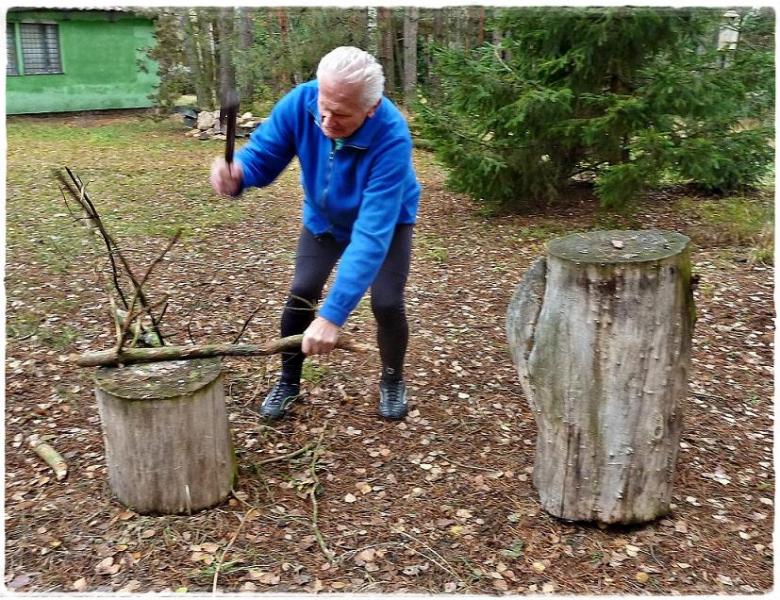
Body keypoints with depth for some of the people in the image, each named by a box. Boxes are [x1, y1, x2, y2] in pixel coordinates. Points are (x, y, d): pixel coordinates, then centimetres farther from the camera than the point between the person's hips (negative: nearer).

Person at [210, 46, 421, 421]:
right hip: (324, 217, 3)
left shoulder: (392, 138, -42)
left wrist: (333, 314, -51)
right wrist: (236, 174, -49)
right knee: (301, 293, -7)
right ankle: (288, 381, 18)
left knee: (386, 303, -14)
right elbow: (262, 154, -21)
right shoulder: (300, 102, -31)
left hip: (387, 221, -3)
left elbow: (372, 232, -47)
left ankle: (392, 381, 17)